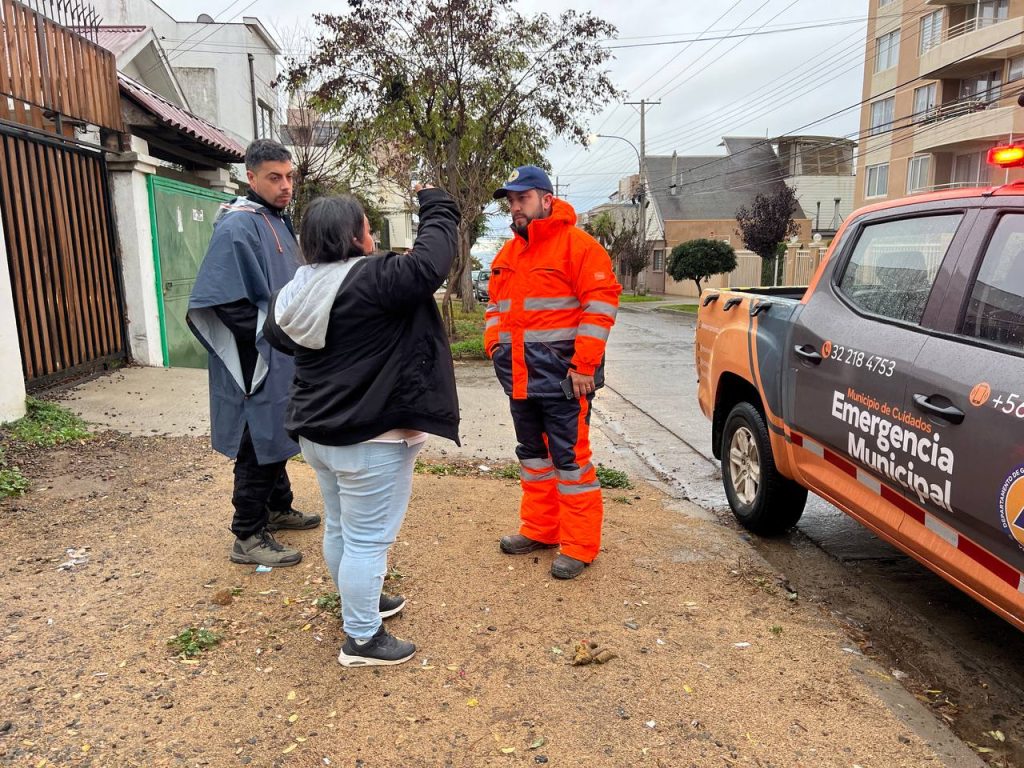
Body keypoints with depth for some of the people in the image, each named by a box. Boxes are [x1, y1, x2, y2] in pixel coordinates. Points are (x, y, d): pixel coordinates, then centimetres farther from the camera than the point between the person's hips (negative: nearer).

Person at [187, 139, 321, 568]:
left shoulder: (278, 221, 11)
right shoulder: (238, 227, -17)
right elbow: (227, 301, -23)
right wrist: (268, 339, -17)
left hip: (281, 360, 9)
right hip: (258, 363, -9)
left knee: (275, 437, 20)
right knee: (259, 445, 0)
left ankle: (278, 509, 36)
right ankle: (248, 537, 12)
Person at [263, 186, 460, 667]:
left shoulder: (298, 287, 6)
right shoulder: (371, 280, -20)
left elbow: (278, 336, 22)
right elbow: (431, 262, -25)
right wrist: (436, 207, -10)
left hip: (317, 432, 9)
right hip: (368, 438, -9)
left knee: (341, 529, 22)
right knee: (368, 539, 3)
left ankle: (359, 604, 42)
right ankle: (361, 640, 16)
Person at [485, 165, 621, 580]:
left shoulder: (577, 245, -8)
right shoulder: (509, 254, 16)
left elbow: (600, 304, -15)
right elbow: (495, 304, 25)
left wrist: (583, 365, -18)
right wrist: (494, 342, 8)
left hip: (561, 376, -8)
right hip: (520, 375, 8)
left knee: (569, 457, -3)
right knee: (532, 453, 17)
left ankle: (579, 546, 9)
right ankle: (540, 529, 31)